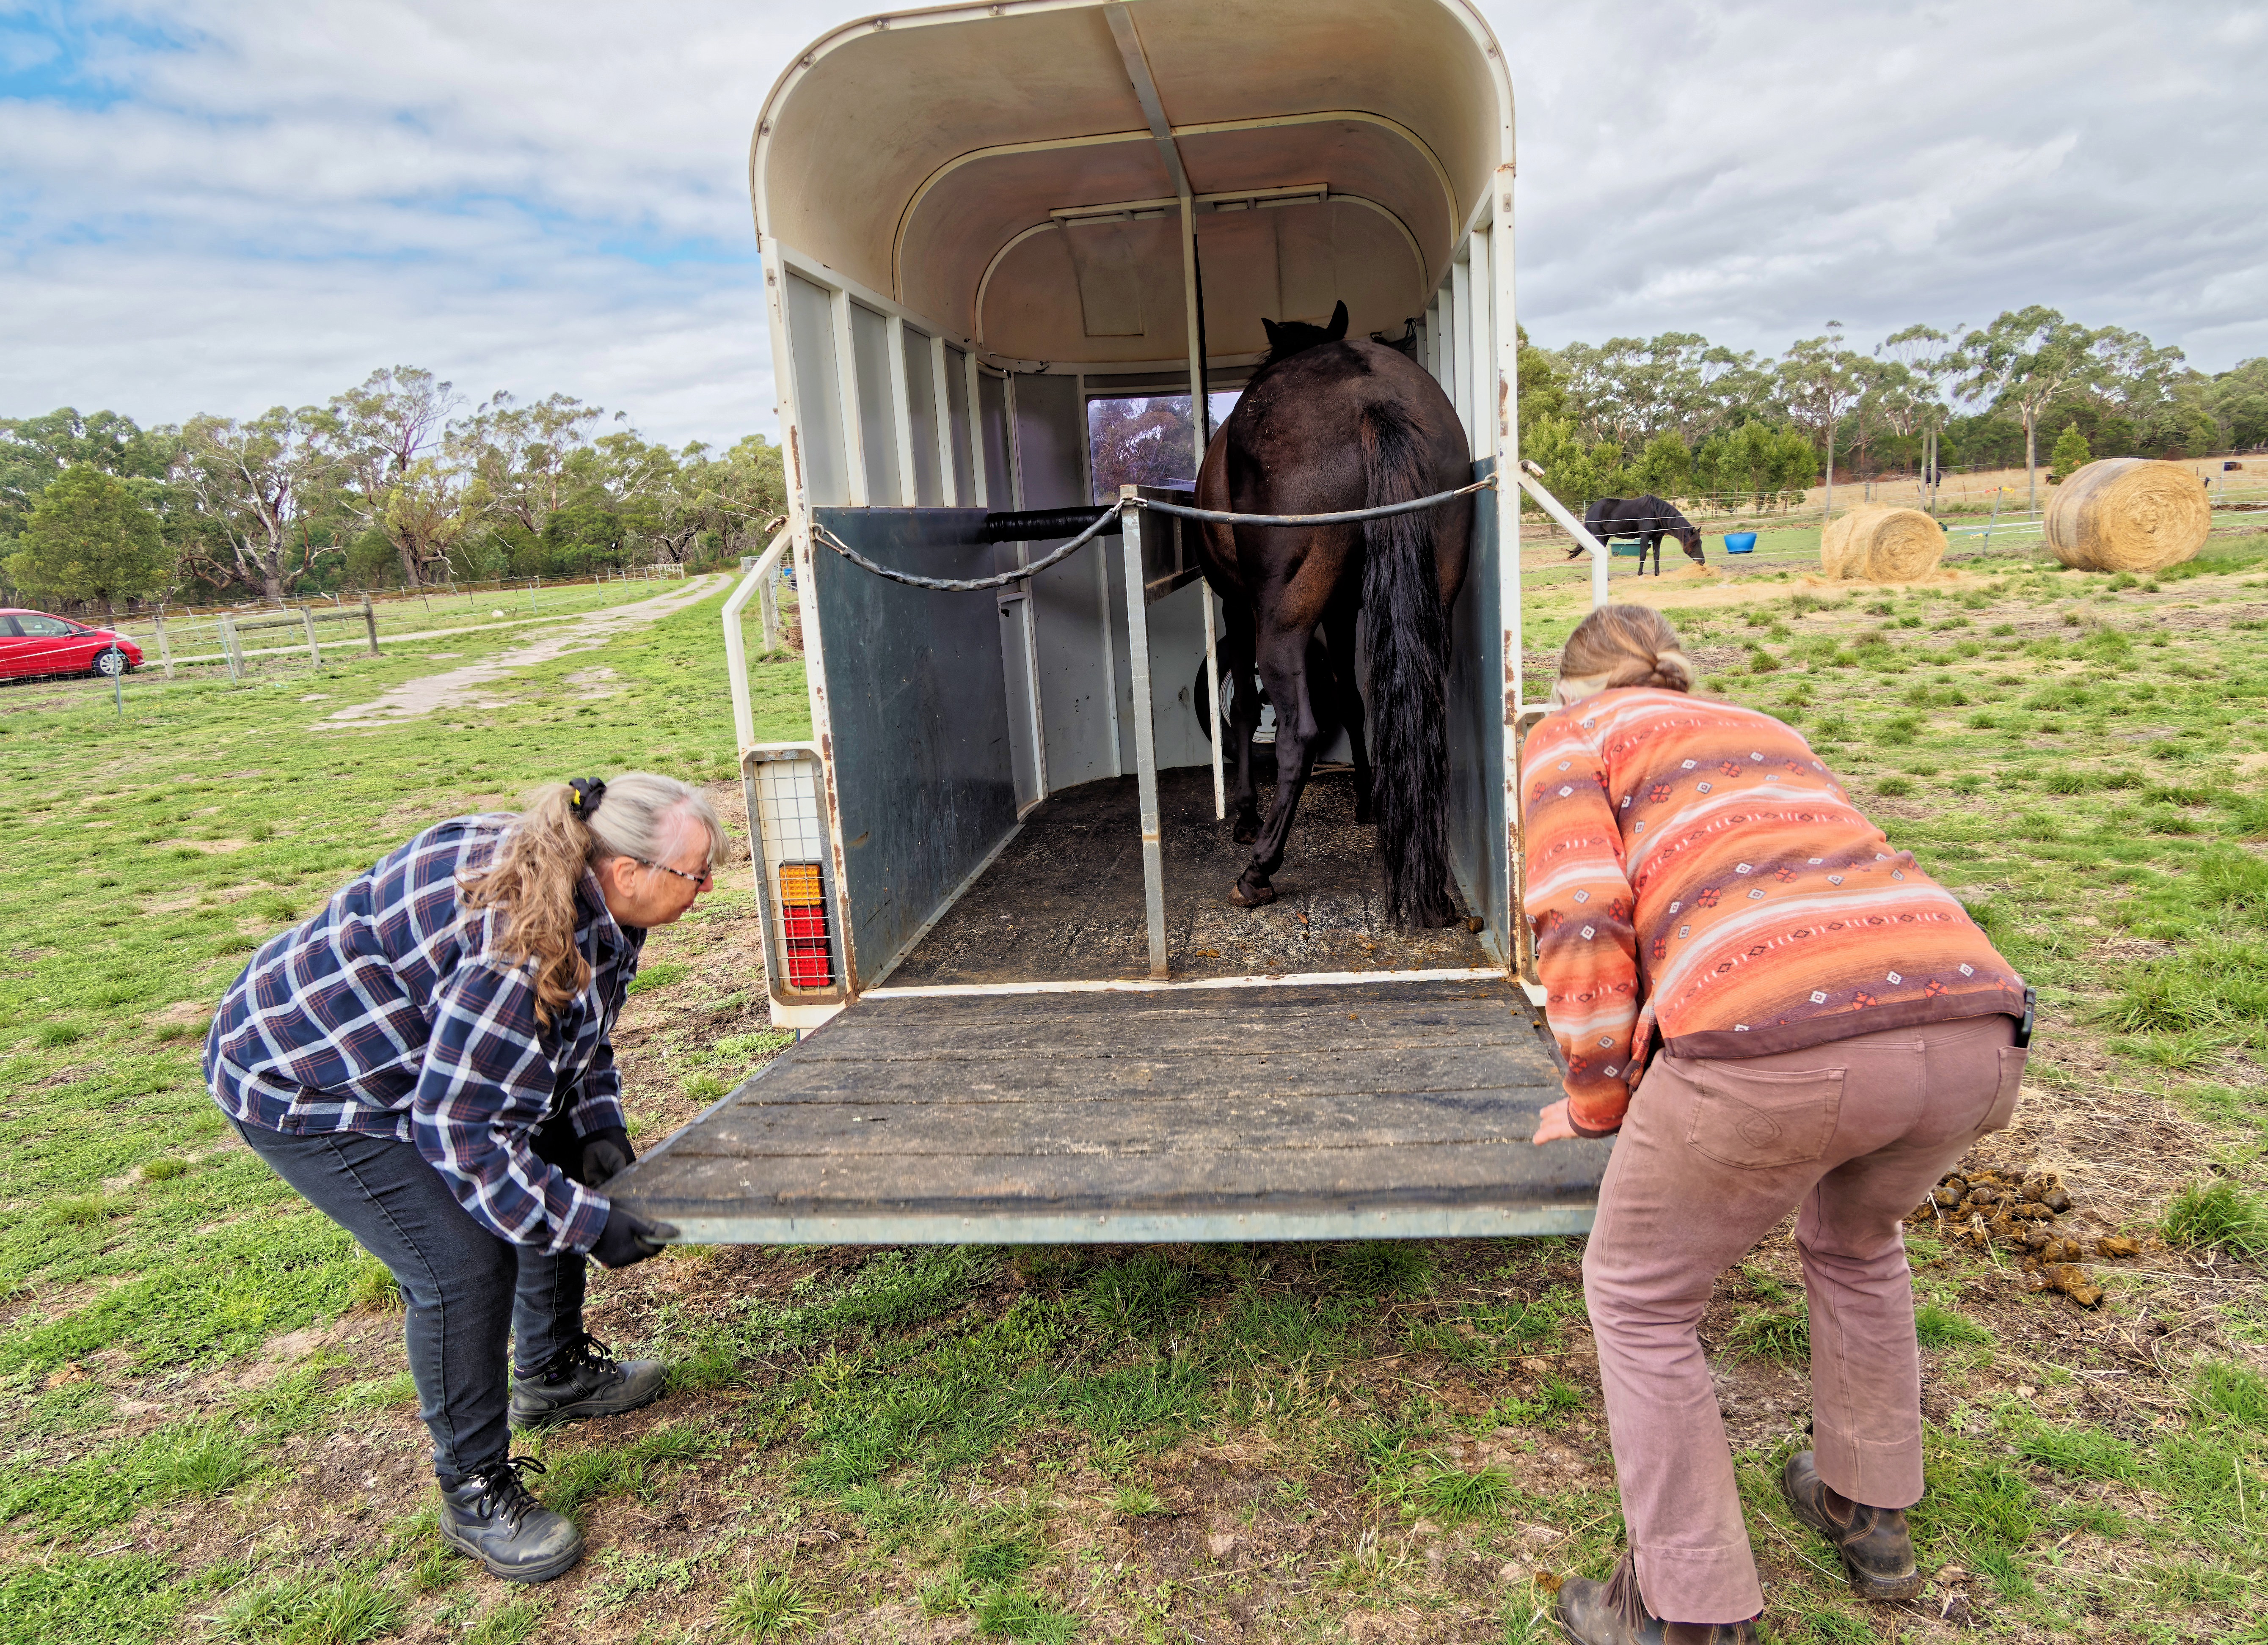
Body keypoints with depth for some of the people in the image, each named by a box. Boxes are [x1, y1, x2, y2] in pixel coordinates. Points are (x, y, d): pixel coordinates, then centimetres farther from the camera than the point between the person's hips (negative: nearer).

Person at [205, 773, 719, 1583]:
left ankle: (553, 1374, 33)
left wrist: (597, 1127, -6)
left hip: (419, 1055, 10)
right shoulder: (521, 948, -37)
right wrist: (593, 1225, -25)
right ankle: (474, 1492, 5)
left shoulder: (587, 896, -8)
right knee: (463, 1264, -16)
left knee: (557, 1171, 12)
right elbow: (460, 1131, -31)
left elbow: (583, 1030, 9)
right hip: (303, 1081, -9)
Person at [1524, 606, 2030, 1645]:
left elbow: (1584, 927, 2)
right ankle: (1870, 1516, 50)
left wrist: (1598, 1103, 18)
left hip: (1778, 1041, -6)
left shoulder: (1570, 738, 18)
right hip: (1973, 1023, 7)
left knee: (1638, 1298, 19)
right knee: (1854, 1241, 37)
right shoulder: (1767, 732, 35)